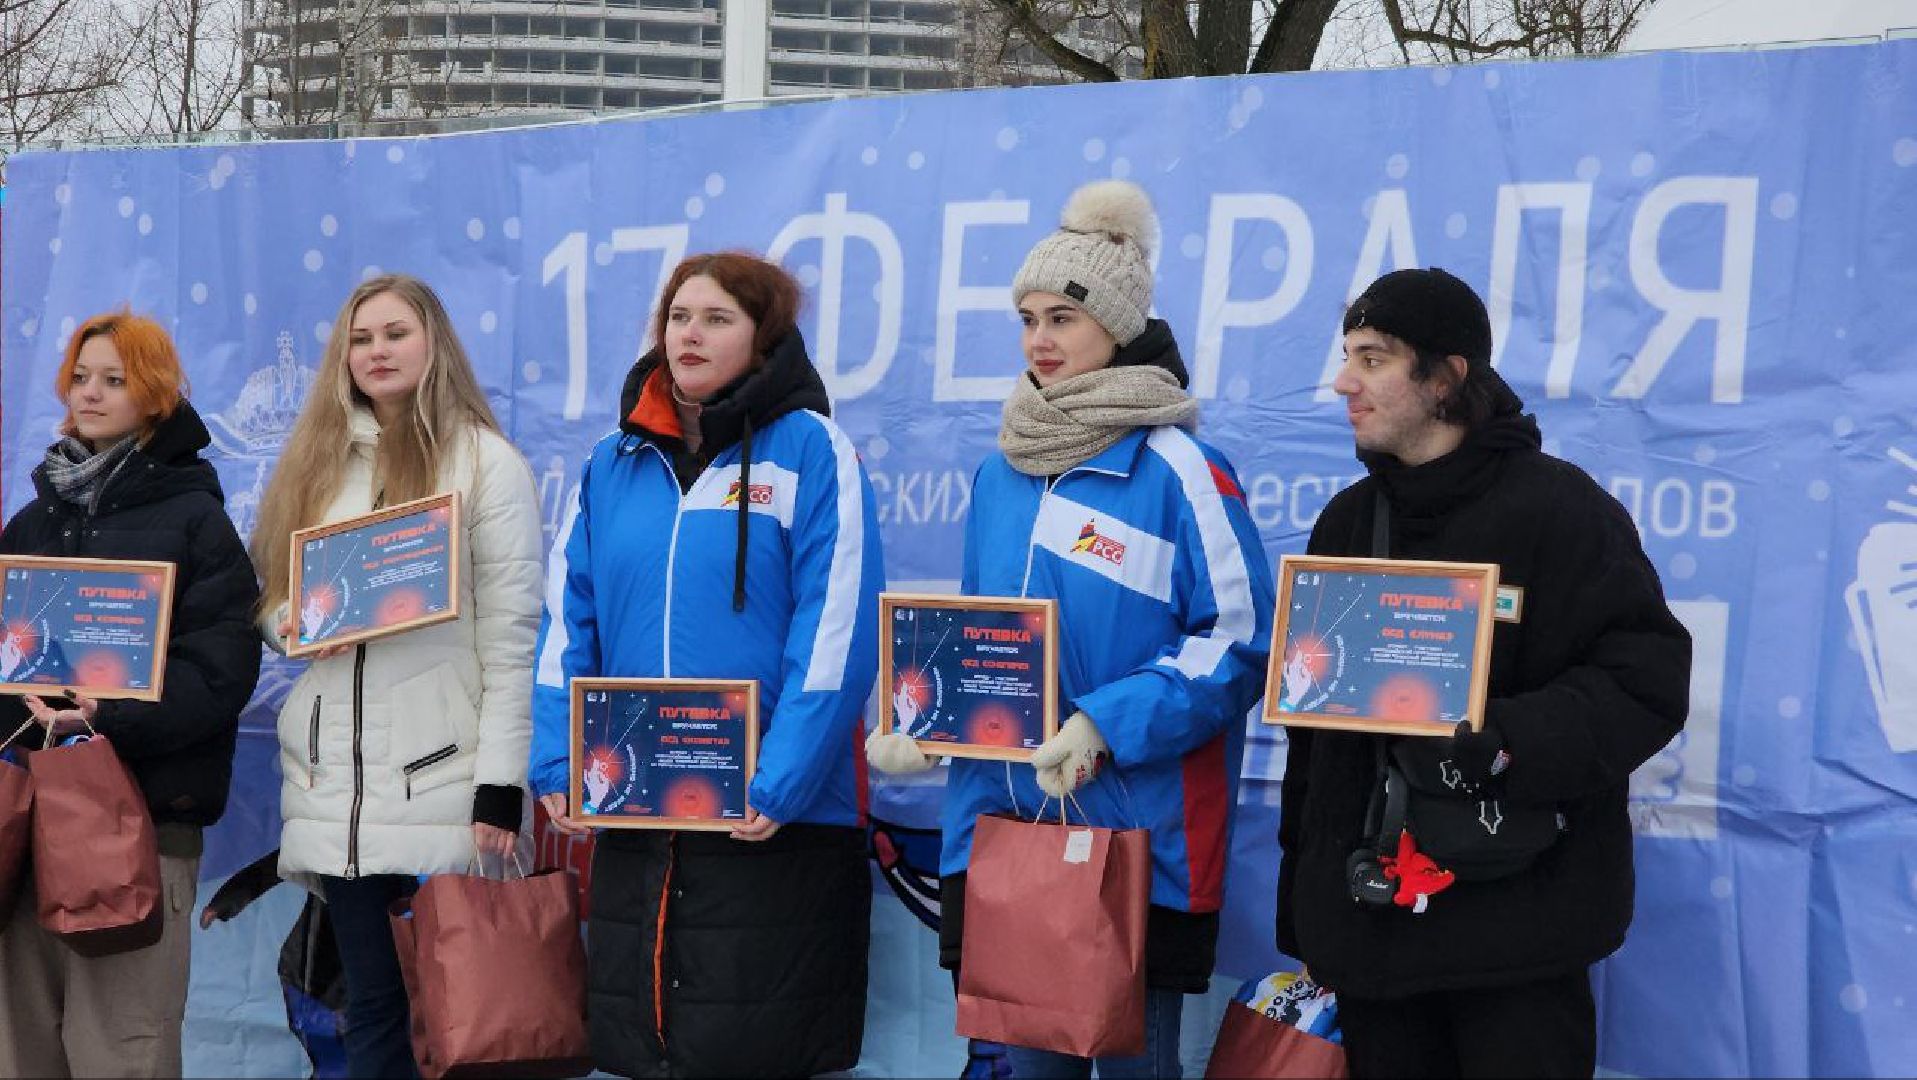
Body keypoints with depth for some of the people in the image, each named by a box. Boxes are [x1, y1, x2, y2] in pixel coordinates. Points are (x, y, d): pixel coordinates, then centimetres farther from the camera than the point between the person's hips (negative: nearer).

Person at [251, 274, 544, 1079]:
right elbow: (266, 588, 20)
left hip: (442, 777, -4)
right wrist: (287, 620, -5)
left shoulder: (487, 462, -2)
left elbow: (512, 636, -7)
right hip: (336, 778, 4)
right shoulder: (314, 461, 13)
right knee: (371, 999, 9)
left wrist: (501, 786, -12)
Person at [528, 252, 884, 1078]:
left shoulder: (809, 449, -4)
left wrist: (780, 784, -18)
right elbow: (568, 623, 9)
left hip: (773, 818, -5)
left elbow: (836, 632, -11)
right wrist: (558, 764, -3)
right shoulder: (612, 464, 12)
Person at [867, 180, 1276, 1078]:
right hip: (1000, 819, 6)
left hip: (1136, 834, -5)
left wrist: (1107, 725, -20)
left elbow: (1238, 637, -12)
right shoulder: (999, 474, 11)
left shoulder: (1177, 471, -9)